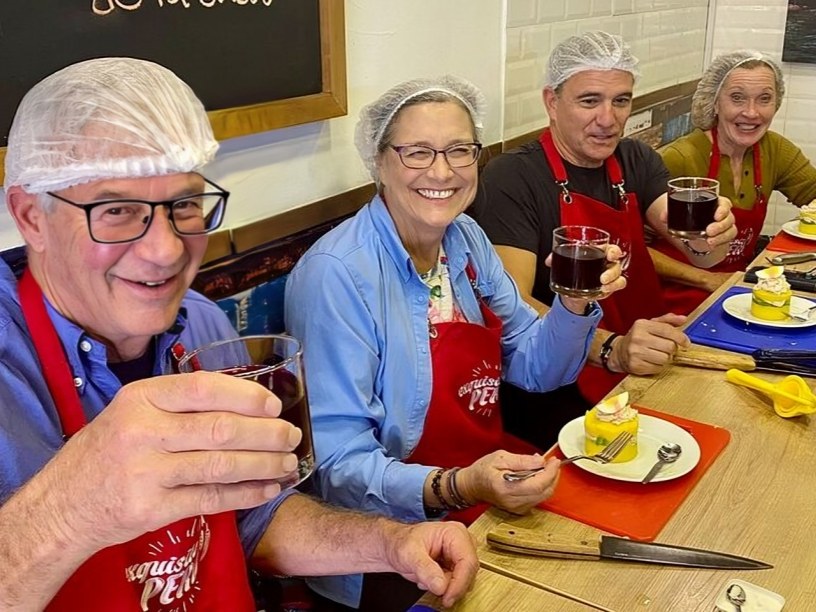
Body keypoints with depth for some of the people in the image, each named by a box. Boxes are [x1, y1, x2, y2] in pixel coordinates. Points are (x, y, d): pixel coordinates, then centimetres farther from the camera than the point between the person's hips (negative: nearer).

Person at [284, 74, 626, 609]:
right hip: (401, 535, -7)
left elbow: (536, 369, 8)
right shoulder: (337, 275, -22)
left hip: (498, 492, 7)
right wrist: (455, 488, -35)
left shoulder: (466, 239, 1)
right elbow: (337, 465, -21)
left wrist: (576, 303, -11)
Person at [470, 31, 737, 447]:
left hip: (649, 367, 7)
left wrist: (707, 240, -27)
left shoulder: (635, 161, 8)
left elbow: (698, 252, -3)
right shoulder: (511, 178, -12)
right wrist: (610, 349, -33)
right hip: (559, 394, -7)